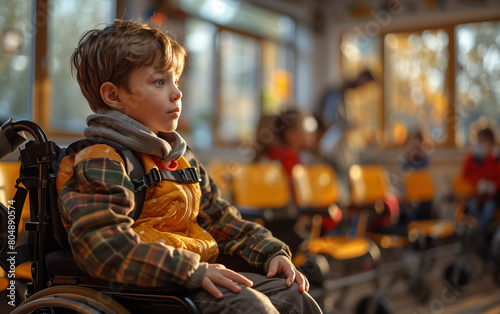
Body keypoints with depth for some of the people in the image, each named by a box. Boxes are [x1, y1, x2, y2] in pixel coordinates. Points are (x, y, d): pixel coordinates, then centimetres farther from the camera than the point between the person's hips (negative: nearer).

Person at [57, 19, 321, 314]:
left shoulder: (178, 157, 20)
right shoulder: (100, 161, -11)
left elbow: (219, 219, 25)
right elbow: (101, 243, -26)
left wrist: (271, 252, 11)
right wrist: (191, 270, -28)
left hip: (198, 271, 9)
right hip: (146, 286, -9)